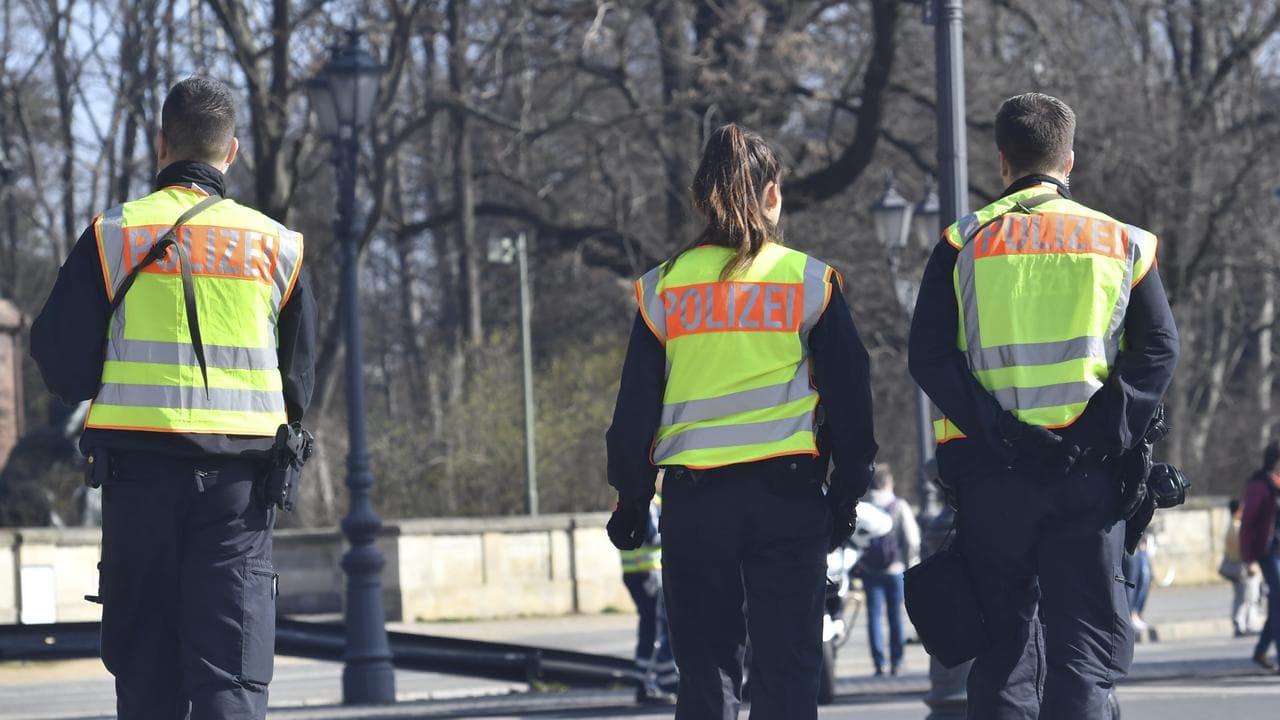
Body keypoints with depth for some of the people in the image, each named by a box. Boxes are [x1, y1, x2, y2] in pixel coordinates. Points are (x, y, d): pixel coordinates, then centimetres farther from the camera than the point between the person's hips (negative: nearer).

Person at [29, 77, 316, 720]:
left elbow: (62, 364, 0)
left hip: (139, 465, -1)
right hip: (241, 473, 1)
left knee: (145, 665, 8)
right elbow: (300, 381, 12)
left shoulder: (114, 237, 0)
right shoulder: (277, 246, 5)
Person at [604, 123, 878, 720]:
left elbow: (635, 406, 6)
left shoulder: (662, 290, 3)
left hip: (693, 497, 1)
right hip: (789, 491, -1)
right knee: (787, 666, 1)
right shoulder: (808, 281, 0)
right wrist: (848, 491, 14)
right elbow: (849, 394, 3)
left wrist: (630, 500, 15)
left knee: (705, 669, 7)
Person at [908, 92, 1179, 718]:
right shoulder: (1122, 243, 8)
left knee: (1002, 643, 9)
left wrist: (993, 429, -9)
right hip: (1091, 474, 0)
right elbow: (1159, 349, -4)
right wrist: (1114, 432, -9)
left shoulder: (963, 244, 6)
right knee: (1084, 643, 0)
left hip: (992, 471, 1)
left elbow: (927, 357, -5)